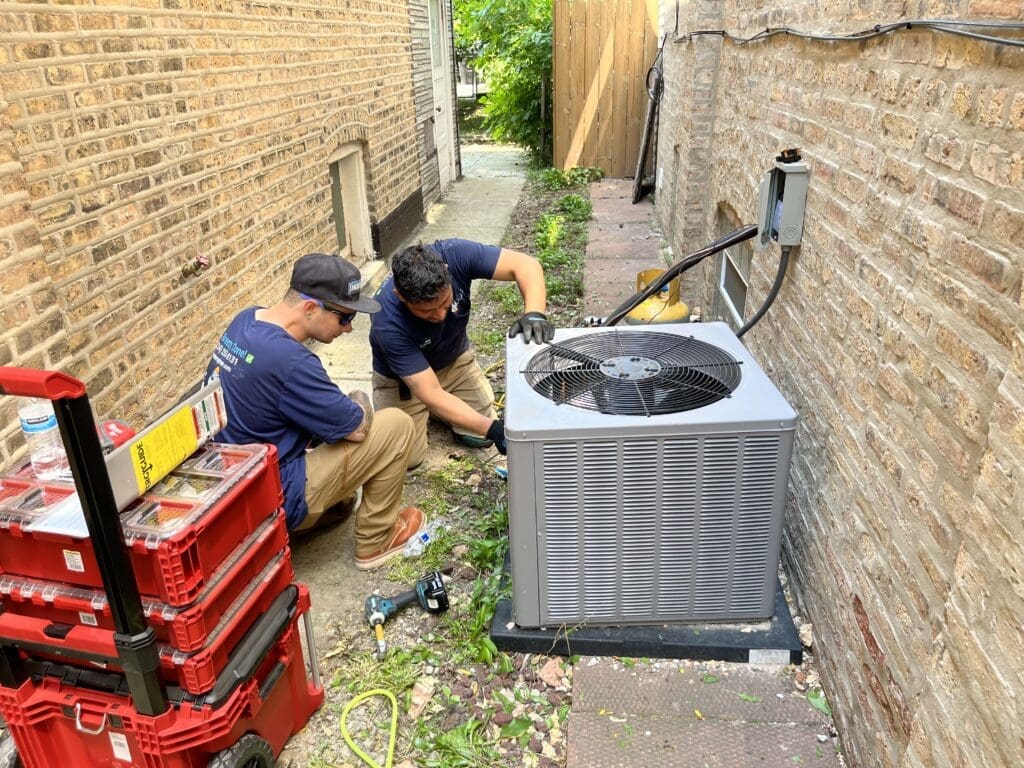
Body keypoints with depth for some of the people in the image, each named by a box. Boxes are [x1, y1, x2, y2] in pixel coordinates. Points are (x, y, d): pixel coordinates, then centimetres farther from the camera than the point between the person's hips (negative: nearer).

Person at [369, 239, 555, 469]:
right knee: (404, 458, -10)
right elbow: (432, 395, -38)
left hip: (454, 359, 3)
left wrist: (534, 314, -51)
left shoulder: (455, 255, -33)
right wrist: (494, 429, -45)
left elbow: (525, 264, -32)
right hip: (401, 377, -3)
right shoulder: (388, 323, -39)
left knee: (479, 437, -5)